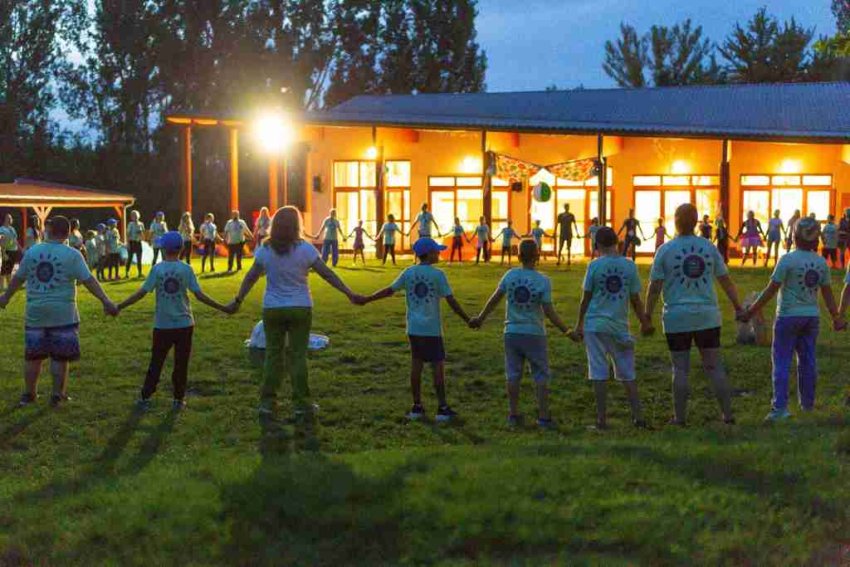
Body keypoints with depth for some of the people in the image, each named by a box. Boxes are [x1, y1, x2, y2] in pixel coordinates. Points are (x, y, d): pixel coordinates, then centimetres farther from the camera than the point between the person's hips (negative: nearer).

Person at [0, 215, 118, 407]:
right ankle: (57, 395, 10)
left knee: (33, 355, 14)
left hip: (35, 313, 3)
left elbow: (18, 278, 14)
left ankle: (29, 394, 25)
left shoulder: (32, 251, 3)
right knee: (60, 357, 6)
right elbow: (88, 280, -14)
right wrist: (105, 301, -15)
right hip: (62, 314, -3)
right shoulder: (72, 255, -8)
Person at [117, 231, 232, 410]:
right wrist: (223, 308, -2)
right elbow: (199, 295, -8)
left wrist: (119, 307, 2)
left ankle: (145, 397, 13)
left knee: (156, 363, 10)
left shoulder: (157, 269, -5)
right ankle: (179, 399, 12)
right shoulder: (186, 269, -5)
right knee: (181, 363, 9)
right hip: (184, 324, 0)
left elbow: (141, 293, -7)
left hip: (162, 326, 0)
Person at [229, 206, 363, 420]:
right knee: (298, 355, 4)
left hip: (272, 309, 2)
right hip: (300, 308, -2)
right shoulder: (305, 249, -8)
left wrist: (238, 300, 14)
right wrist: (350, 294, -1)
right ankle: (301, 404, 6)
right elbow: (327, 274, -6)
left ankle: (267, 403, 11)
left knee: (273, 354, 10)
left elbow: (251, 278, 3)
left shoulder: (265, 250, -2)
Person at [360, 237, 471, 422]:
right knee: (438, 367, 1)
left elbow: (389, 290, 6)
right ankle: (442, 408, 3)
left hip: (414, 329, 5)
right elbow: (451, 301, -10)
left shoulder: (408, 273, 2)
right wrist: (467, 320, -1)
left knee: (416, 365, 9)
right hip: (432, 330, -5)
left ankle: (417, 407, 13)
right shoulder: (437, 275, -10)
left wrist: (366, 300, 18)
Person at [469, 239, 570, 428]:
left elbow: (494, 299, 5)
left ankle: (513, 415, 15)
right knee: (541, 376, 7)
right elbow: (549, 312, -13)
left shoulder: (510, 275, -3)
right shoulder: (543, 281, -12)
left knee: (513, 375, 11)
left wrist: (480, 318, 19)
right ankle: (543, 416, 5)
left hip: (512, 332, 3)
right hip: (534, 334, -3)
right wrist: (566, 331, -4)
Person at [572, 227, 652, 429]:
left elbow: (586, 298, 0)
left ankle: (602, 419, 1)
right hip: (620, 326, 2)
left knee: (599, 374, 1)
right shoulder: (629, 266, 0)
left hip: (595, 325, -2)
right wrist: (644, 322, 18)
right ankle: (638, 417, 8)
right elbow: (635, 299, 5)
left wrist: (579, 325, 10)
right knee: (627, 375, 11)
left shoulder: (594, 265, -4)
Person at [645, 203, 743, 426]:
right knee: (714, 366, 9)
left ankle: (680, 417, 9)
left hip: (677, 319, -2)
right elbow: (726, 281, 8)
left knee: (680, 369, 5)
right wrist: (738, 306, 18)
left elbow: (654, 287, -6)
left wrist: (647, 316, 0)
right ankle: (728, 414, 11)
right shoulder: (709, 248, 3)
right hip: (708, 317, 2)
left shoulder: (665, 250, -5)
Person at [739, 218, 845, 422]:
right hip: (812, 317, 5)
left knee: (782, 361, -1)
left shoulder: (788, 260, -15)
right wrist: (836, 318, 22)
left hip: (788, 317, -5)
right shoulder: (821, 263, 1)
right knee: (807, 360, 15)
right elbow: (827, 293, 9)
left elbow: (771, 290, -14)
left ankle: (780, 407, -8)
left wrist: (751, 311, -8)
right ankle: (807, 403, 26)